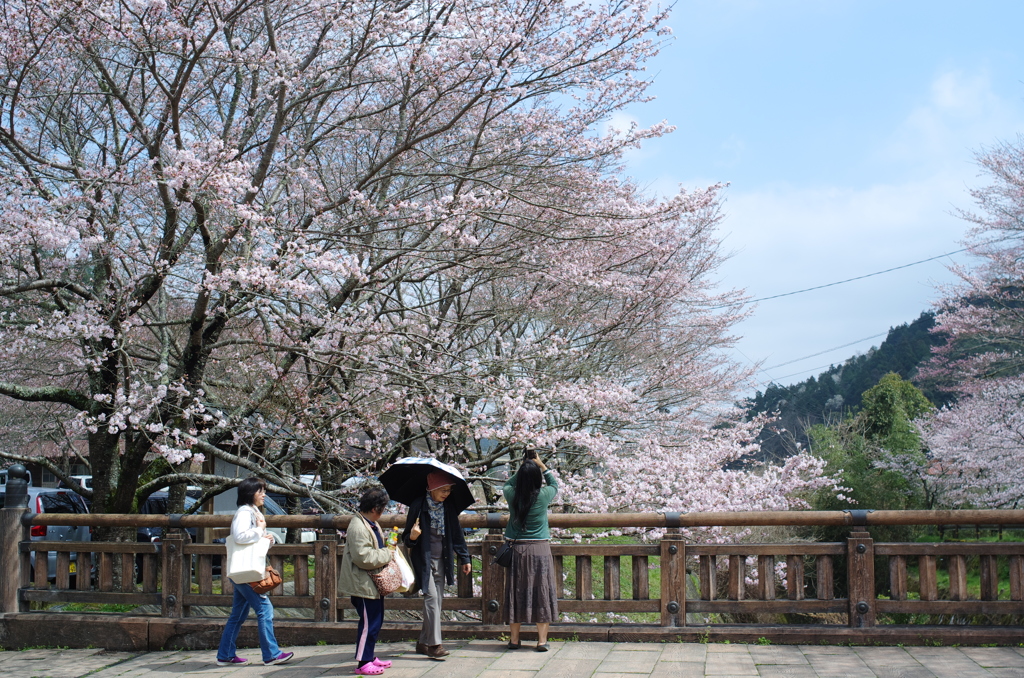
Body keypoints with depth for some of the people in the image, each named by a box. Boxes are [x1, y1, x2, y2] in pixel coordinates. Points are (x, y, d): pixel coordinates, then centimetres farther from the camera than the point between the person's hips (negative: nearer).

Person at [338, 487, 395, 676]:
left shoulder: (371, 524, 12)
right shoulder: (358, 527, -22)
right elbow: (363, 556, -28)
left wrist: (387, 551, 8)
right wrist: (386, 554, -17)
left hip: (373, 583, 11)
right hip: (363, 584, -11)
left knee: (375, 621, 17)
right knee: (368, 623, -5)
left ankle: (370, 656, 27)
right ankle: (363, 663, 3)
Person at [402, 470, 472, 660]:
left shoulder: (449, 508, 3)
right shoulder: (418, 507, -10)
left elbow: (457, 534, 13)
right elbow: (407, 538, -7)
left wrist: (464, 558, 11)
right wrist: (411, 537, -30)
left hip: (441, 560, 5)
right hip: (423, 559, -5)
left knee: (437, 599, 5)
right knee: (431, 596, -16)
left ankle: (423, 643, 15)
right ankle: (434, 644, -16)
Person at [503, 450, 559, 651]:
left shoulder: (512, 495, -4)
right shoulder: (543, 496, -8)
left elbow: (507, 485, 21)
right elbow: (555, 484, 15)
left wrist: (524, 467, 20)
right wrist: (542, 466, 19)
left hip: (518, 549, 2)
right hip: (540, 549, -2)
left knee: (517, 592, 8)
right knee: (541, 591, 3)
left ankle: (514, 639, 13)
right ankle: (542, 640, 1)